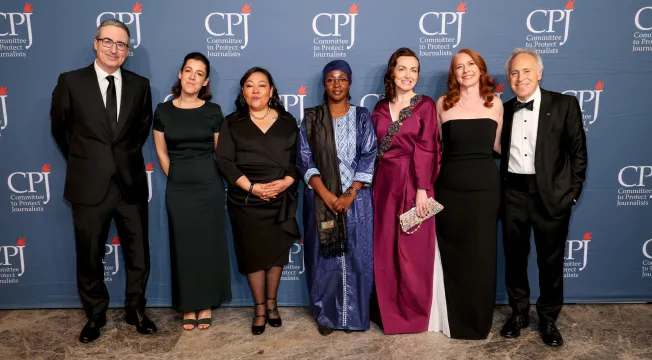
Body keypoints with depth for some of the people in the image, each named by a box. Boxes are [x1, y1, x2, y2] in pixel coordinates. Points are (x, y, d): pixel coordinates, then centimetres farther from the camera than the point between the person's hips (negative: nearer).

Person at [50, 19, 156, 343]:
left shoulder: (140, 85, 2)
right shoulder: (70, 82, -3)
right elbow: (59, 128, 8)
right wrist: (83, 161, 12)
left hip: (131, 184, 2)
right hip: (89, 185, -1)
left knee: (138, 254, 11)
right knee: (89, 256, 12)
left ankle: (136, 310, 31)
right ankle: (95, 315, 33)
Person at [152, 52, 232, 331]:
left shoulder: (213, 111, -2)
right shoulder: (163, 111, 1)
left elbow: (220, 152, 6)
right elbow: (162, 153, 9)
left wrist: (208, 178, 8)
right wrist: (177, 179, 10)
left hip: (209, 185, -1)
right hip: (177, 188, 1)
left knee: (209, 244, 6)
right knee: (183, 245, 6)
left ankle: (205, 305, 20)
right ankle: (188, 306, 20)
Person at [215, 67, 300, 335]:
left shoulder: (287, 122, 8)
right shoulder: (232, 123, 4)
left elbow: (298, 158, 4)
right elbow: (224, 160, -5)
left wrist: (286, 182, -15)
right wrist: (252, 187, -16)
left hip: (281, 200, 1)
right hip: (246, 201, -1)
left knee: (276, 251, 7)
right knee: (253, 253, 5)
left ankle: (271, 304, 26)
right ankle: (259, 308, 20)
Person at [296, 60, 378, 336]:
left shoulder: (362, 117, 5)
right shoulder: (311, 118, 5)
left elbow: (369, 158, -2)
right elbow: (305, 160, -1)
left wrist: (350, 194, -13)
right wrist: (326, 195, -13)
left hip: (356, 199, 0)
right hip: (321, 200, 0)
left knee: (356, 256, 4)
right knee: (324, 256, 5)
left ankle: (354, 315, 18)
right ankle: (326, 316, 19)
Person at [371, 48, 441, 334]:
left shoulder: (425, 105, -1)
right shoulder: (380, 108, 10)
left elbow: (426, 150, -9)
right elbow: (374, 150, 9)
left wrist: (422, 189, -16)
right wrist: (371, 184, 4)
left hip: (414, 183, -4)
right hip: (385, 184, 4)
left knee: (413, 250, 2)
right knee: (385, 250, 9)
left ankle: (415, 313, 21)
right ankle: (392, 313, 25)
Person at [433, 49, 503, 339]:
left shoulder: (494, 103, 5)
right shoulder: (443, 103, 2)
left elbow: (497, 146, 12)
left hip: (485, 186, 1)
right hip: (450, 187, -1)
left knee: (481, 254, 8)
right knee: (452, 254, 7)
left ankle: (478, 321, 26)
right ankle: (454, 319, 24)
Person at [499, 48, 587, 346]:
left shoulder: (564, 105, -2)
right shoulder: (504, 110, 7)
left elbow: (578, 152, -2)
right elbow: (500, 151, 10)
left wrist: (572, 192, -7)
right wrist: (498, 189, 0)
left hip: (552, 194, -2)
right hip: (514, 193, 3)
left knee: (551, 261, 9)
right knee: (514, 257, 12)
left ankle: (548, 319, 27)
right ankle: (519, 313, 31)